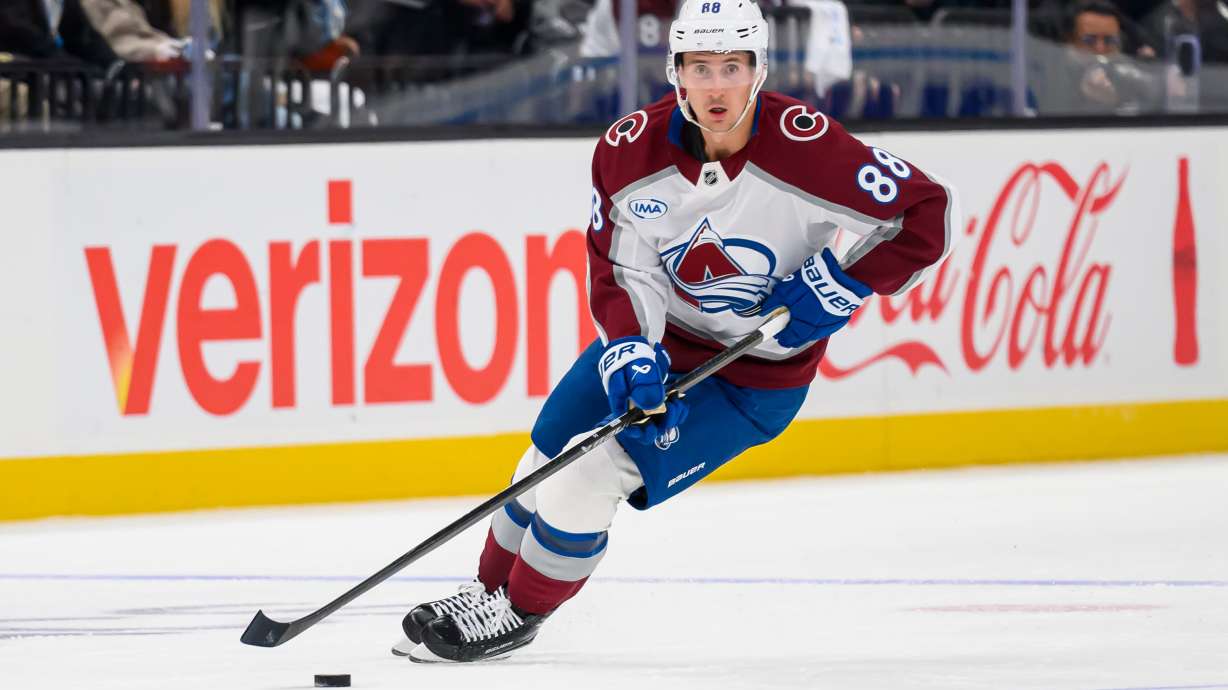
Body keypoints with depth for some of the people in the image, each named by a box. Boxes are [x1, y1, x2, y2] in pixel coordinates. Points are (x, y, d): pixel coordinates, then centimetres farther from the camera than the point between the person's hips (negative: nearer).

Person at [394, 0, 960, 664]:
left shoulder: (806, 149, -28)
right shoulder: (631, 149, -16)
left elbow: (931, 212, -22)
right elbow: (620, 269, -9)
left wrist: (843, 284, -26)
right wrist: (631, 352, -27)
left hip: (758, 374, -5)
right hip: (656, 337, 5)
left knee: (593, 470, -15)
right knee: (548, 453, 9)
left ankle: (520, 612, 7)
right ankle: (489, 590, 34)